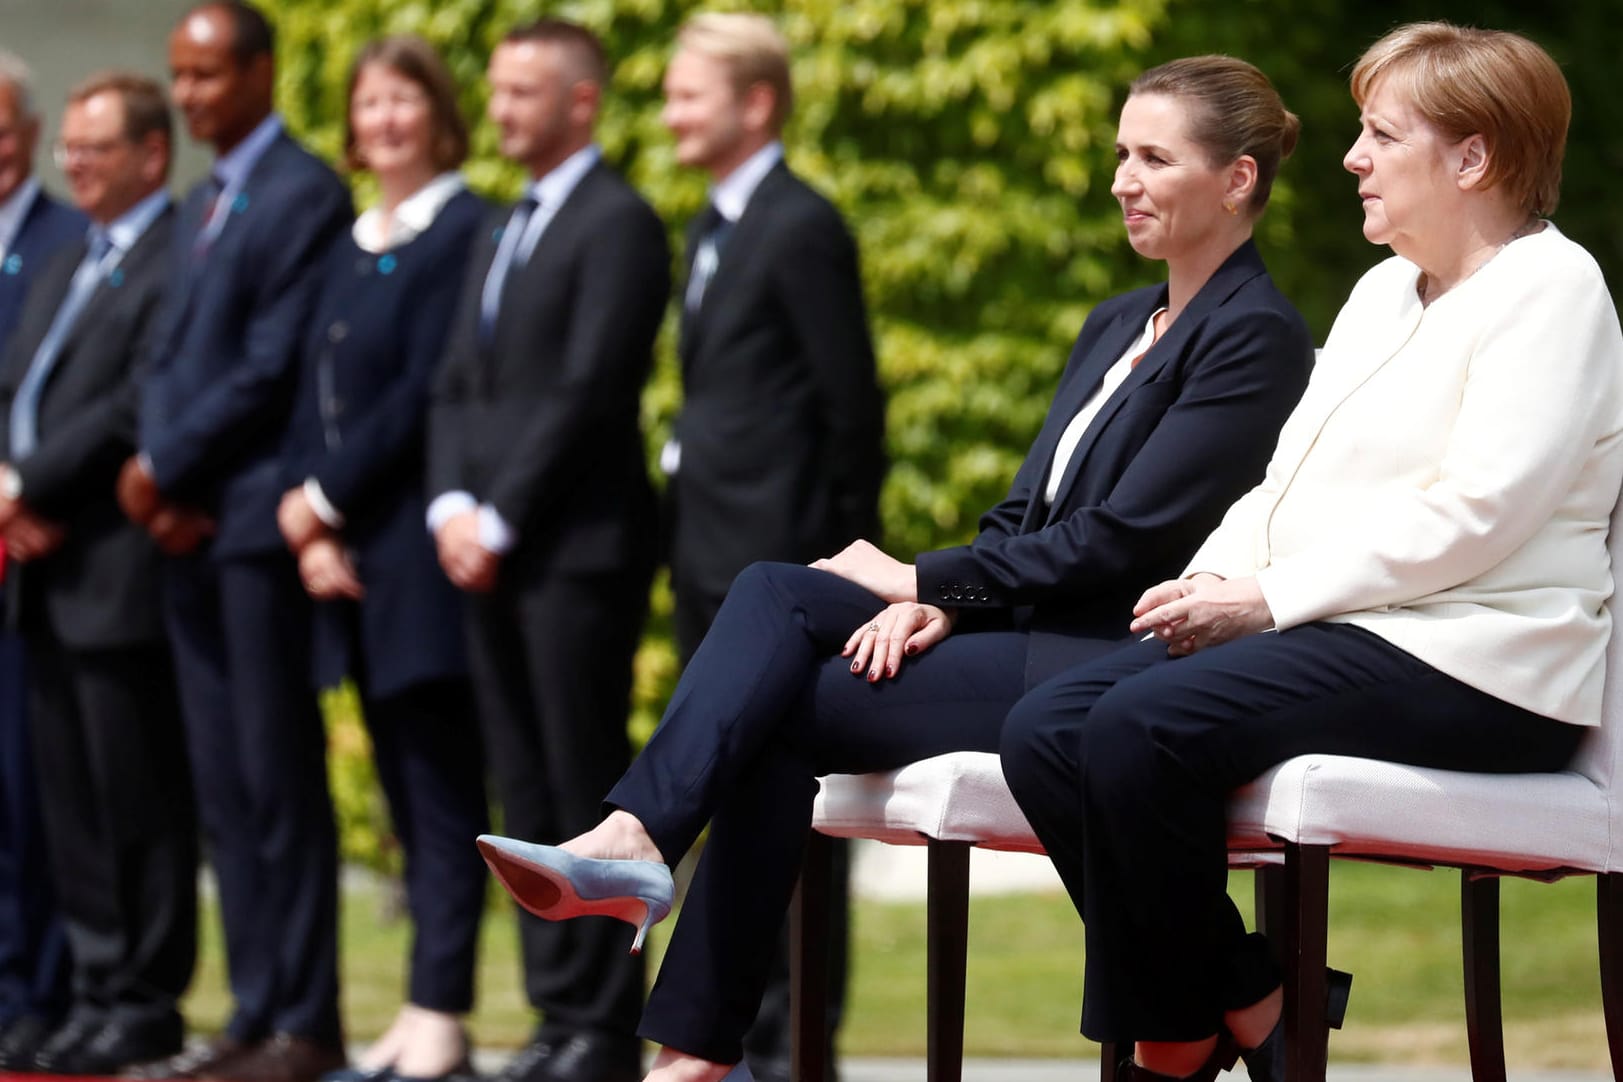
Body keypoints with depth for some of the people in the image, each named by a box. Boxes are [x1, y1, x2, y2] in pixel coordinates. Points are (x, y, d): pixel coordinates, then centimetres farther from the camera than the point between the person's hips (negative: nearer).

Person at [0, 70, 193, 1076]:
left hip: (121, 574, -9)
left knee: (140, 796, -3)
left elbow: (139, 409, -18)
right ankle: (100, 987, 16)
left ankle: (149, 1000, 2)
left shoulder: (177, 263, -10)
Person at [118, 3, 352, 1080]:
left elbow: (273, 368, -14)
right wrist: (158, 480, 0)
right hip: (190, 527, 9)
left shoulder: (305, 194, -8)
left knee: (279, 780, -7)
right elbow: (170, 357, 17)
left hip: (258, 518, -9)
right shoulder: (200, 206, 21)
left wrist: (167, 466, -10)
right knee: (225, 788, 8)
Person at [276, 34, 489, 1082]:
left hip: (420, 552, -8)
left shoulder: (466, 232, -8)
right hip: (350, 559, 8)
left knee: (441, 791, -7)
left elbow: (427, 395, -15)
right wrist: (313, 531, 1)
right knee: (406, 791, 8)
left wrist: (325, 499, -10)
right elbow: (317, 398, 14)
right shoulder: (349, 250, 18)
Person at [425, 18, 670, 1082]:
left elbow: (588, 389, -14)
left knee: (586, 791, -7)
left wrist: (501, 519, -14)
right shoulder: (499, 239, 21)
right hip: (491, 554, 8)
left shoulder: (620, 225, -7)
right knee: (529, 794, 7)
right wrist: (452, 505, 0)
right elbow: (456, 389, 17)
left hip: (577, 549, -8)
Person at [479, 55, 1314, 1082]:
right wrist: (939, 603, -6)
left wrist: (923, 580, -10)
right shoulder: (1117, 325, 20)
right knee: (775, 593, -14)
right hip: (1028, 635, 8)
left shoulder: (1258, 337, -9)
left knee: (792, 702, -18)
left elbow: (1120, 536, -15)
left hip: (1115, 666, -8)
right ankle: (633, 837, -26)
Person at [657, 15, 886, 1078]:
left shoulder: (803, 229, -11)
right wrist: (692, 533, 14)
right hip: (715, 560, 9)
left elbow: (853, 402, -13)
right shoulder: (714, 228, 17)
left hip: (778, 561, -9)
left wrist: (839, 546, -12)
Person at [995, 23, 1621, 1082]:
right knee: (1045, 729, -12)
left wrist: (1270, 596, -18)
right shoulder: (1383, 291, 24)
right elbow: (1289, 475, 22)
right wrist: (1216, 578, 0)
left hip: (1468, 666, -9)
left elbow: (1476, 513, -17)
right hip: (1333, 634, 9)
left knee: (1143, 726, -29)